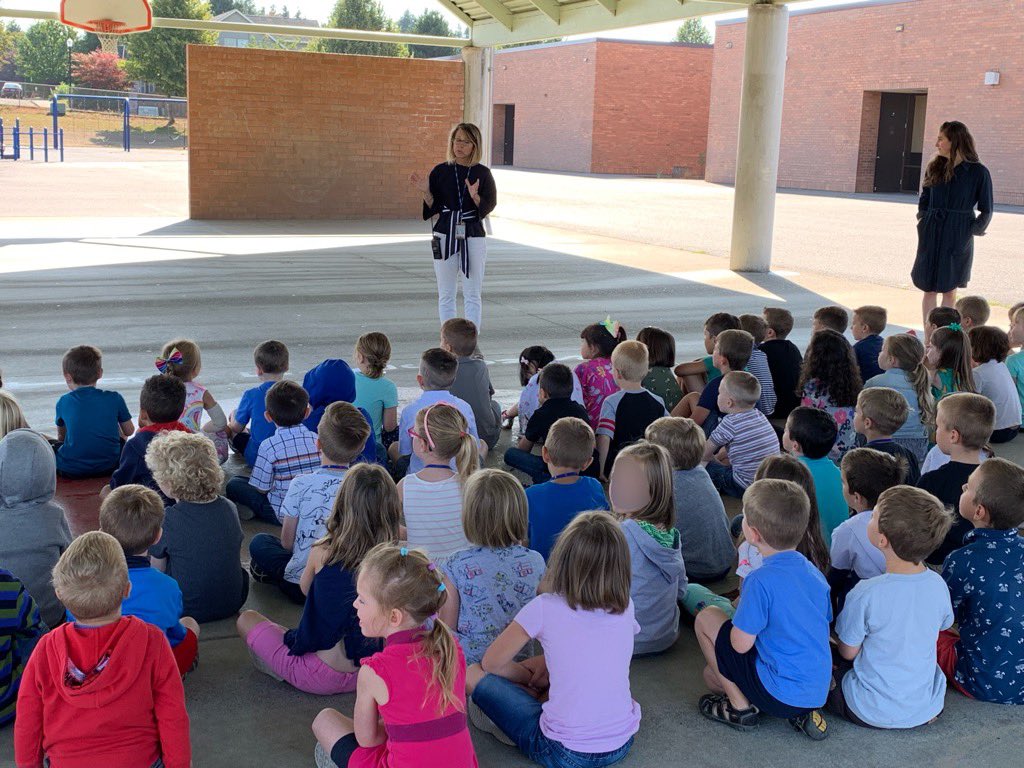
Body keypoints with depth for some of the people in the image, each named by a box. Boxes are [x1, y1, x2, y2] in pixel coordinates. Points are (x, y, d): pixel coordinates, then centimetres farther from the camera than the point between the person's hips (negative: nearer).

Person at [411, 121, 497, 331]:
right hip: (445, 236, 2)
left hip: (473, 237, -1)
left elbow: (489, 206, -3)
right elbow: (433, 208, 5)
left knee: (472, 295, 2)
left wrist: (475, 196, -22)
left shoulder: (482, 173, -1)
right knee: (446, 295, 5)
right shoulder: (440, 171, 3)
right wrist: (425, 192, -13)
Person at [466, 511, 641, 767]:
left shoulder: (545, 608, -15)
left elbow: (492, 663, -1)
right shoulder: (625, 607, -2)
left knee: (473, 674, 6)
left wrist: (530, 678, 16)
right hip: (622, 745, 5)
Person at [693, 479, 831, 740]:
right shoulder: (815, 574, 2)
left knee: (706, 618, 3)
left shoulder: (761, 581, -21)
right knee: (712, 674, 23)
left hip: (779, 695, -7)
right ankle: (802, 713, 11)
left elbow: (741, 644, -16)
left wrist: (741, 611, 5)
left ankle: (740, 708, 7)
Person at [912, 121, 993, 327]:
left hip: (958, 238, -3)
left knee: (950, 290, 3)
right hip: (931, 235, 3)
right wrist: (923, 221, 3)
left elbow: (986, 211, 0)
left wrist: (972, 231, -9)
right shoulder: (935, 167, 6)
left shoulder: (978, 172, -5)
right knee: (929, 289, 4)